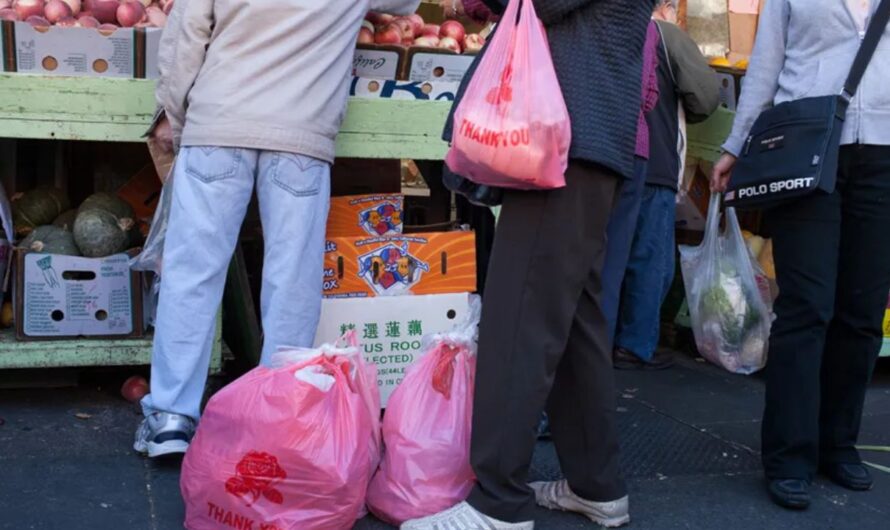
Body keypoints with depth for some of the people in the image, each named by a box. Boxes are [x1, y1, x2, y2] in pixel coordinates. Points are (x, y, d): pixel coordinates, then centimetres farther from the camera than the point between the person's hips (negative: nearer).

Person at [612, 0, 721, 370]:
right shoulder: (667, 34, 1)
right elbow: (707, 94, -6)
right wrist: (681, 114, 14)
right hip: (651, 166, -6)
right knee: (651, 259, -1)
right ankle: (636, 347, 1)